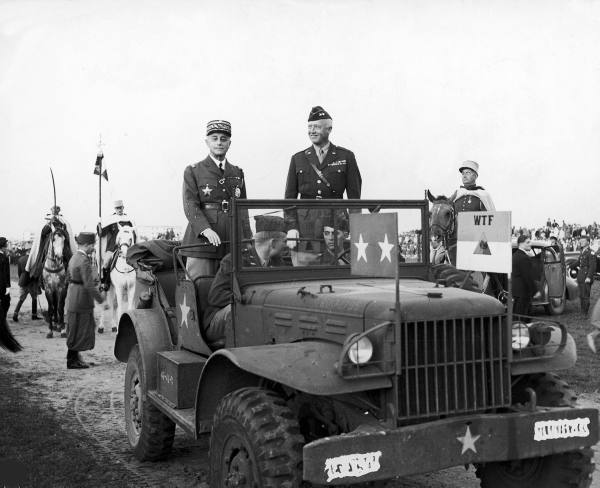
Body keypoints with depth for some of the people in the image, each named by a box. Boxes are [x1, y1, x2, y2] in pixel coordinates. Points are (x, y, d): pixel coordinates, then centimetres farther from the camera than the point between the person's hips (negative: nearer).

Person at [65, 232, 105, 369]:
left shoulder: (74, 257, 9)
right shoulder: (84, 261, -21)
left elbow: (68, 277, 19)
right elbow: (89, 284, -24)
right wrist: (100, 297, -12)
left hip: (73, 295, 10)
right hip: (81, 298, -10)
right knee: (79, 328, 2)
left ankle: (74, 356, 29)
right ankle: (71, 361, 11)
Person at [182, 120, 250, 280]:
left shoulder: (237, 173, 19)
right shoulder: (193, 171, 7)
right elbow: (190, 206, -6)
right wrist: (206, 230, -23)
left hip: (232, 245, 3)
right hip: (201, 242, -3)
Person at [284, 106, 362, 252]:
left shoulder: (346, 157, 7)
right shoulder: (298, 159, 12)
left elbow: (354, 195, 6)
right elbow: (290, 197, 10)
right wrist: (291, 227, -2)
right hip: (304, 227, 1)